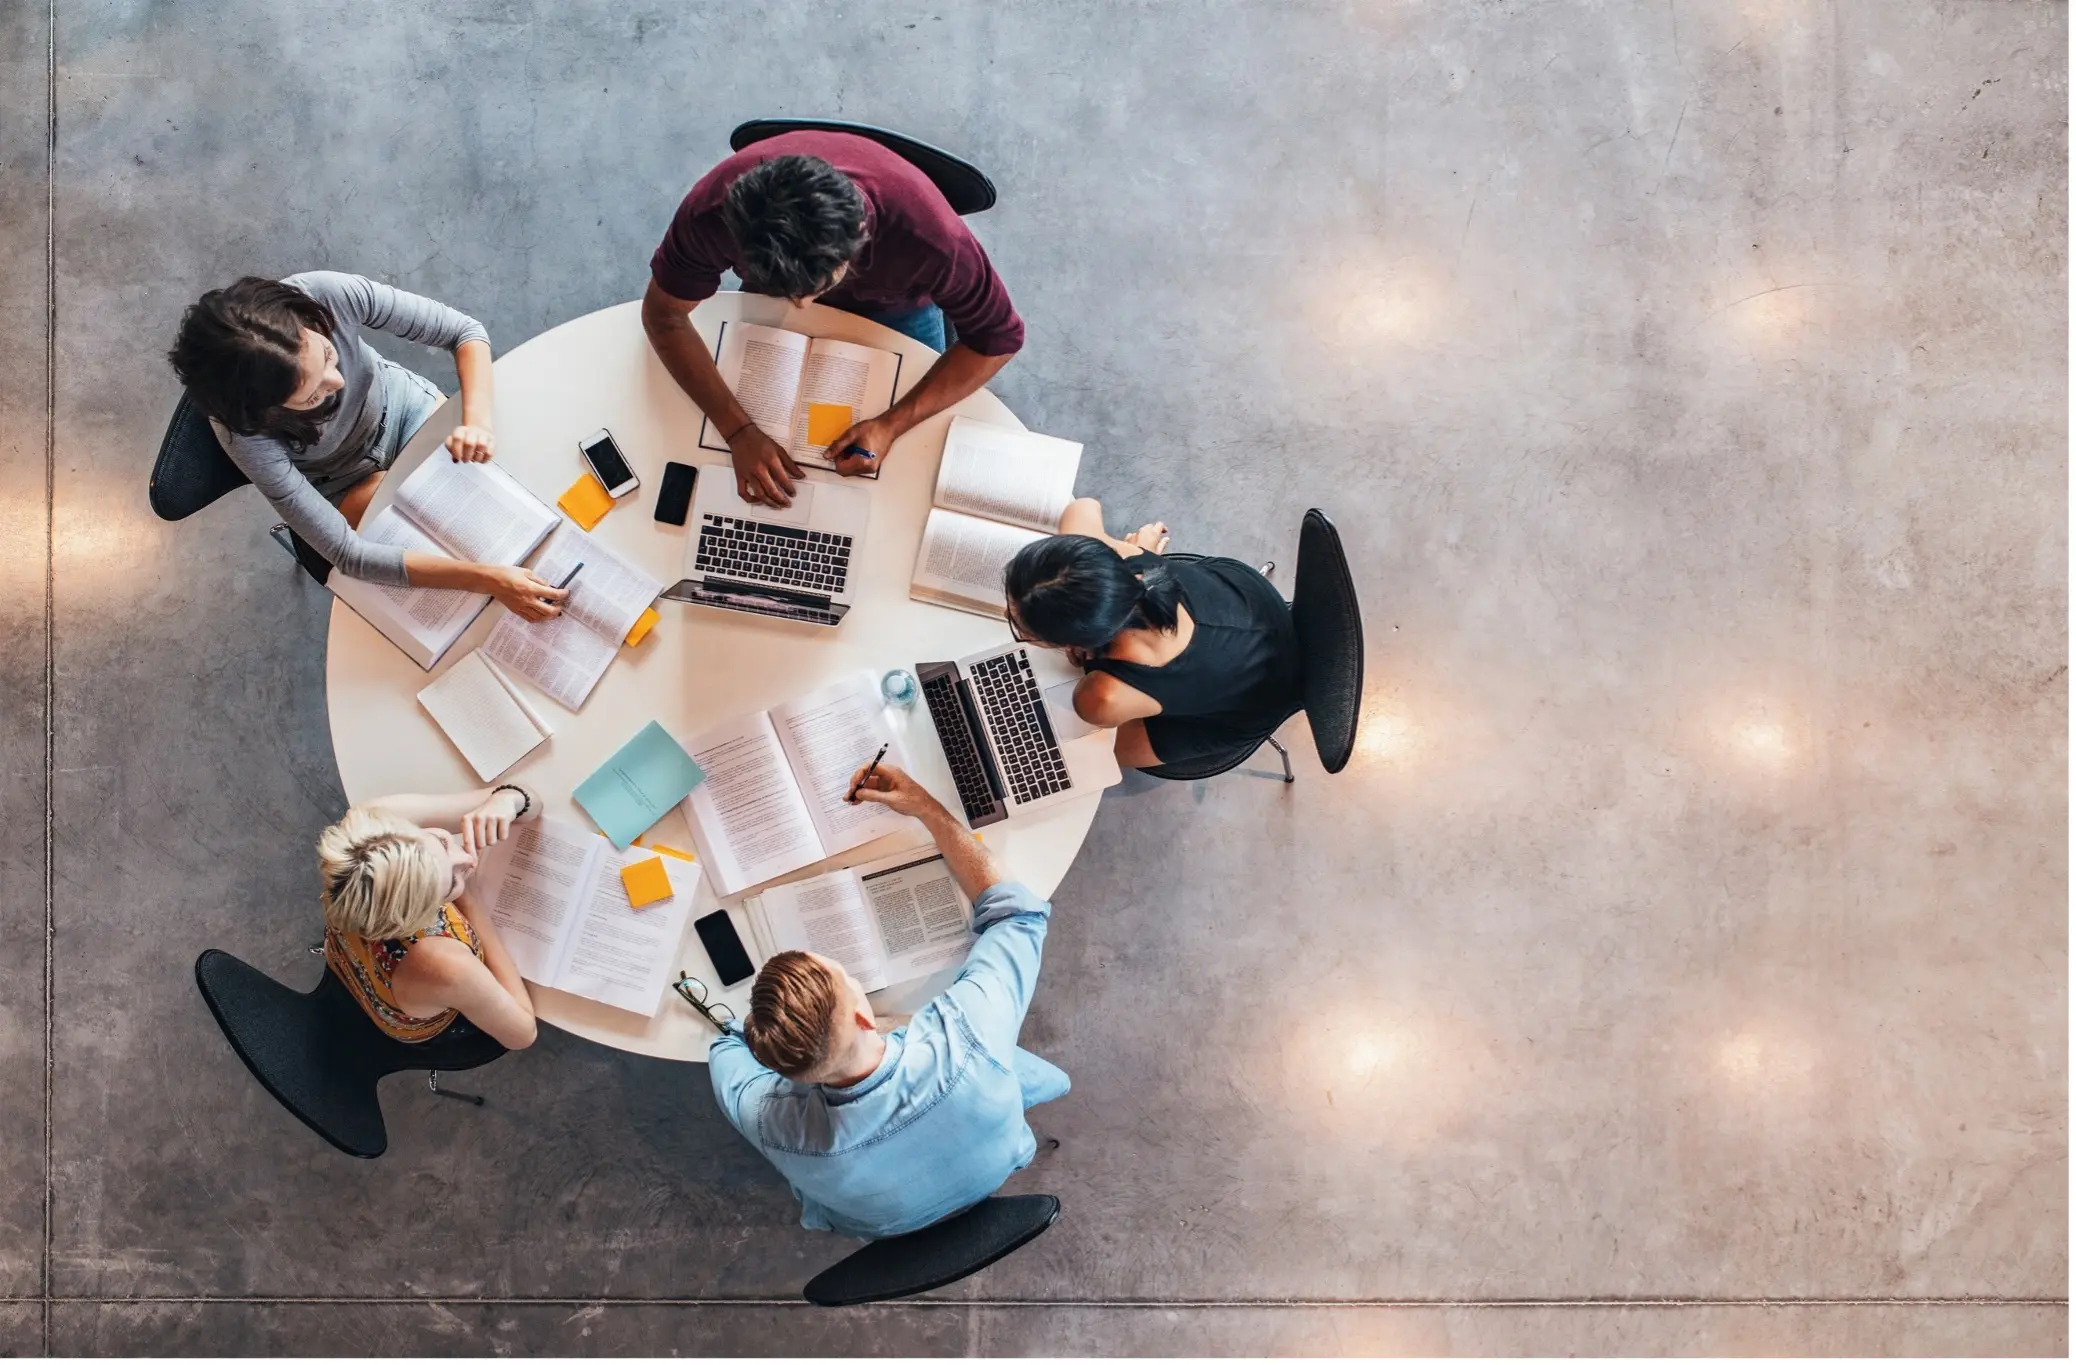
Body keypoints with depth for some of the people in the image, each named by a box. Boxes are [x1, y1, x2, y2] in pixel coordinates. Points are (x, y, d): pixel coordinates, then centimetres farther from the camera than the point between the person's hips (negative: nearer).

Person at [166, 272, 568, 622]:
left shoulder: (329, 295, -37)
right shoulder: (246, 433, -39)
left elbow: (465, 330, -23)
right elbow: (348, 554, -37)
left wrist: (477, 420, -42)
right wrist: (486, 578, -46)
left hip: (402, 404, 3)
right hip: (345, 480, -2)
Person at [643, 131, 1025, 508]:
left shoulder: (925, 232, -45)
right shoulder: (714, 210, -42)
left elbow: (998, 337, -29)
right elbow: (663, 315, -25)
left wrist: (891, 424, -37)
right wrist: (739, 431, -37)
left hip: (893, 304, -1)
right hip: (771, 287, 1)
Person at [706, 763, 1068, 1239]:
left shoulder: (773, 1124, -43)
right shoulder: (963, 1040, -48)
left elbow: (729, 1045, -15)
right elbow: (1018, 912, -27)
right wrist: (927, 808, -24)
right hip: (992, 1176, 0)